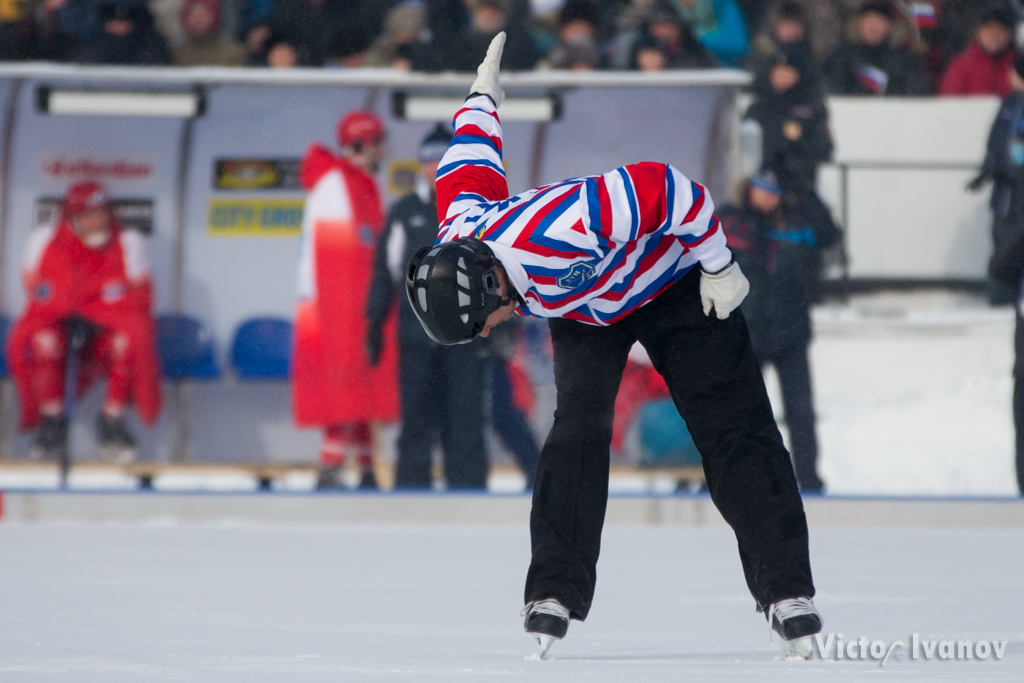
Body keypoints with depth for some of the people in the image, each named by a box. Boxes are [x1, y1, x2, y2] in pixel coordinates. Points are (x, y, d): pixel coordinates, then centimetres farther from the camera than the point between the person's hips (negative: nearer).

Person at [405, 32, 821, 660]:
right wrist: (482, 100, 22)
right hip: (583, 310, 5)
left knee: (735, 432, -11)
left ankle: (789, 595, -12)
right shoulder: (454, 242, -21)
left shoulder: (556, 231, -44)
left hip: (671, 275, -5)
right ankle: (556, 595, -16)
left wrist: (719, 268, -24)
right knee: (578, 430, -15)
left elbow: (668, 189, -37)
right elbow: (471, 165, 1)